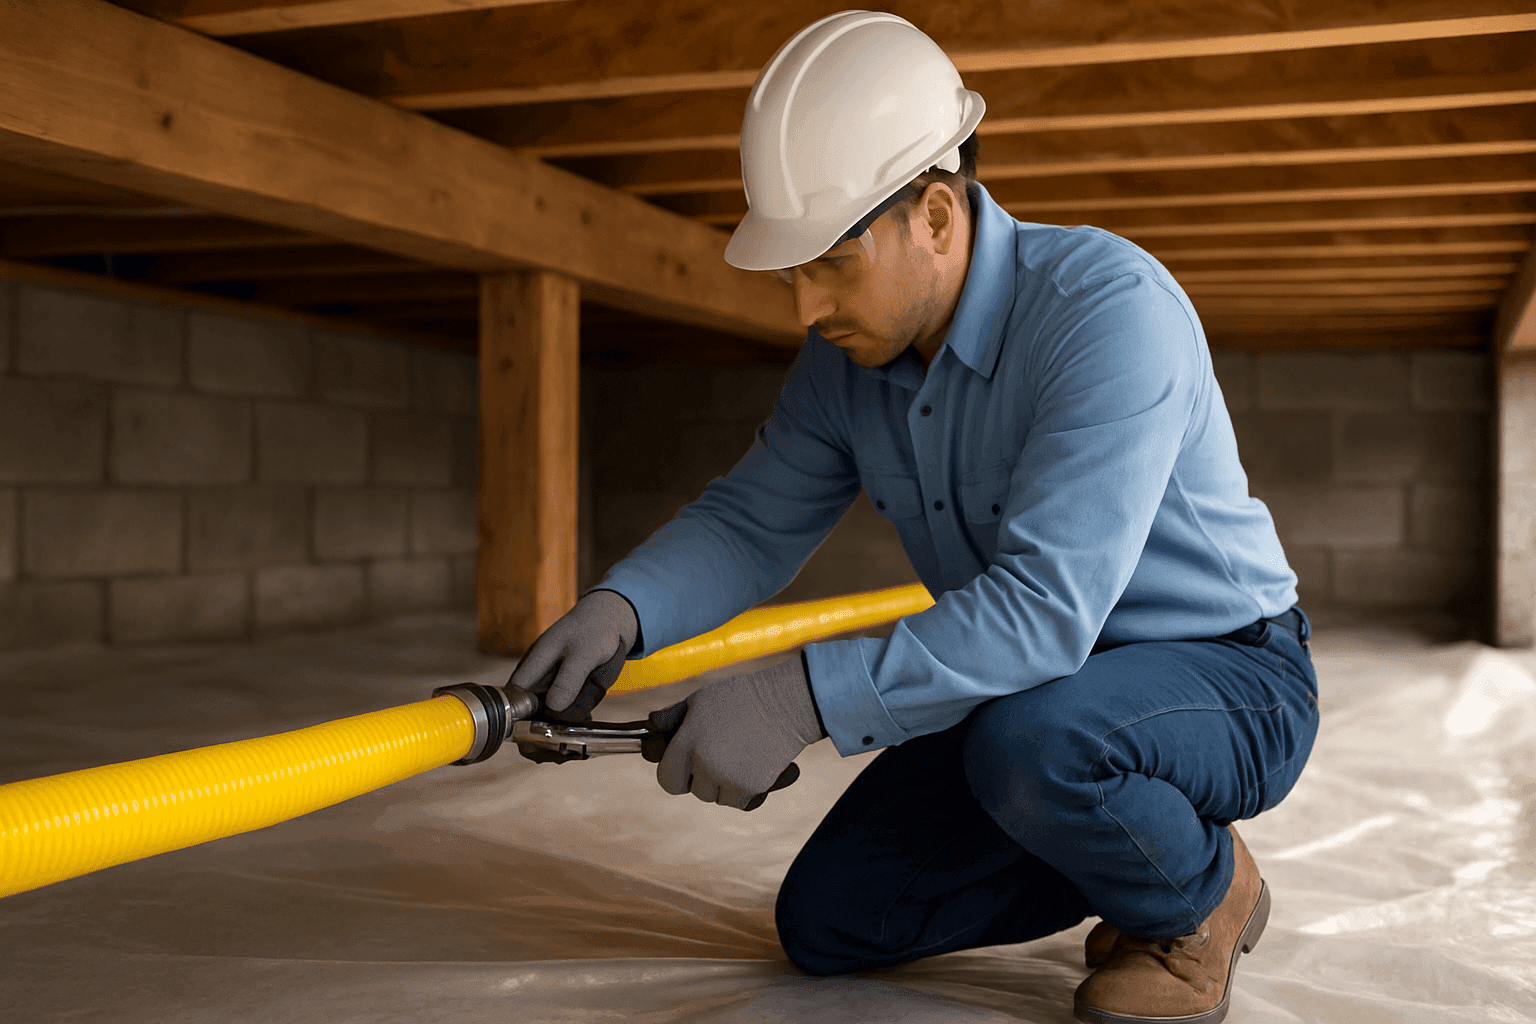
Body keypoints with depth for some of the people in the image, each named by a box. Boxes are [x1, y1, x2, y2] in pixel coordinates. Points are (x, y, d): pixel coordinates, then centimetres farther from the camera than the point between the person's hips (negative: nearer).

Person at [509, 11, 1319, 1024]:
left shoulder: (1111, 306, -30)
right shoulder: (848, 351, -6)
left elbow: (1045, 605, -38)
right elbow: (749, 521, 0)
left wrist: (805, 697, -42)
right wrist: (620, 609, -20)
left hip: (1227, 676, -7)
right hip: (1038, 683, 7)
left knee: (1030, 743, -40)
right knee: (827, 923, 4)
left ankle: (1201, 891, -5)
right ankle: (1133, 839, 18)